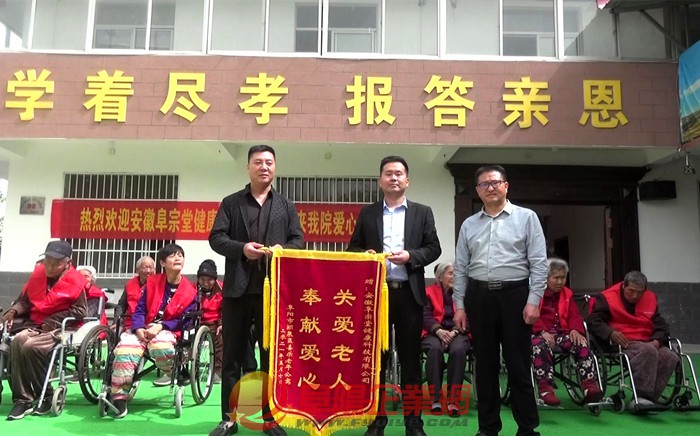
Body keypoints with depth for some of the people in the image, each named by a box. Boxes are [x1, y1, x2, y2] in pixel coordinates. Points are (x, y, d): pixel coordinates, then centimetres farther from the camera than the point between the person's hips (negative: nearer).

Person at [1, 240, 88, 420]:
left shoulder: (75, 280, -7)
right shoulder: (37, 274, 11)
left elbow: (80, 311, -11)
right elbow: (24, 300, 20)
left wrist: (53, 321, -15)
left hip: (60, 329, -5)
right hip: (34, 324, 5)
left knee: (31, 347, -31)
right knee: (16, 342, -27)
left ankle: (46, 397, -11)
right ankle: (22, 400, -21)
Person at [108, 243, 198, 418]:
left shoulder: (190, 291, 3)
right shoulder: (152, 282, 10)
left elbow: (185, 320, -3)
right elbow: (139, 309, 5)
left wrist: (160, 326, -17)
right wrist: (139, 329, -16)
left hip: (169, 331, -2)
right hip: (143, 330, 2)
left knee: (160, 346, -38)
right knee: (125, 348, -30)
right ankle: (119, 397, -24)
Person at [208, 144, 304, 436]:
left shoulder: (286, 206, 14)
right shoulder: (231, 203, 10)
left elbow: (299, 240, 8)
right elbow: (216, 237, 2)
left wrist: (283, 249, -13)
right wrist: (241, 248, -16)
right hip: (238, 288, 0)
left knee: (272, 354, 5)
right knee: (232, 355, 5)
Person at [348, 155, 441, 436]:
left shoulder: (422, 212, 9)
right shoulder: (367, 213, 11)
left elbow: (434, 248, 4)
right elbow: (353, 248, 10)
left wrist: (411, 256, -13)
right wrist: (365, 254, -11)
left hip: (409, 293, 0)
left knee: (410, 357, 6)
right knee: (376, 356, 7)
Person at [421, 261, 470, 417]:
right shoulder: (429, 292, 13)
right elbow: (425, 316, 2)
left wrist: (455, 331, -16)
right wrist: (439, 331, -16)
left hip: (458, 333, 0)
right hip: (434, 333, 0)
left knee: (458, 349, -34)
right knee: (434, 348, -35)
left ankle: (453, 400, -29)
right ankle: (435, 399, -29)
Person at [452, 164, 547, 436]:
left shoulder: (526, 217, 3)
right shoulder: (469, 225, 11)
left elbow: (539, 263, -2)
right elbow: (460, 268, 11)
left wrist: (533, 301, -10)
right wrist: (459, 305, 6)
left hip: (514, 294, -3)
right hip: (479, 296, 3)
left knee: (518, 365, 1)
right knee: (485, 364, 9)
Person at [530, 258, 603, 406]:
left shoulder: (567, 294, 24)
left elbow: (574, 315, 15)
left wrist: (575, 330, -8)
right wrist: (543, 332, -21)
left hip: (562, 332, 4)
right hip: (539, 333, -4)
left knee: (582, 344, -26)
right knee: (541, 346, -38)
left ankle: (589, 385, -30)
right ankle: (545, 389, -40)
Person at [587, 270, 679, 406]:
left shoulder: (650, 298, 13)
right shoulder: (607, 298, -3)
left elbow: (661, 326, 15)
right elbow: (593, 322, -9)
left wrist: (657, 340, -7)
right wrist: (611, 333, -27)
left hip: (647, 343, 6)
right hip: (623, 343, -6)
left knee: (671, 357, -21)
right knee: (648, 351, -34)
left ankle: (648, 399, -17)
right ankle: (642, 395, -27)